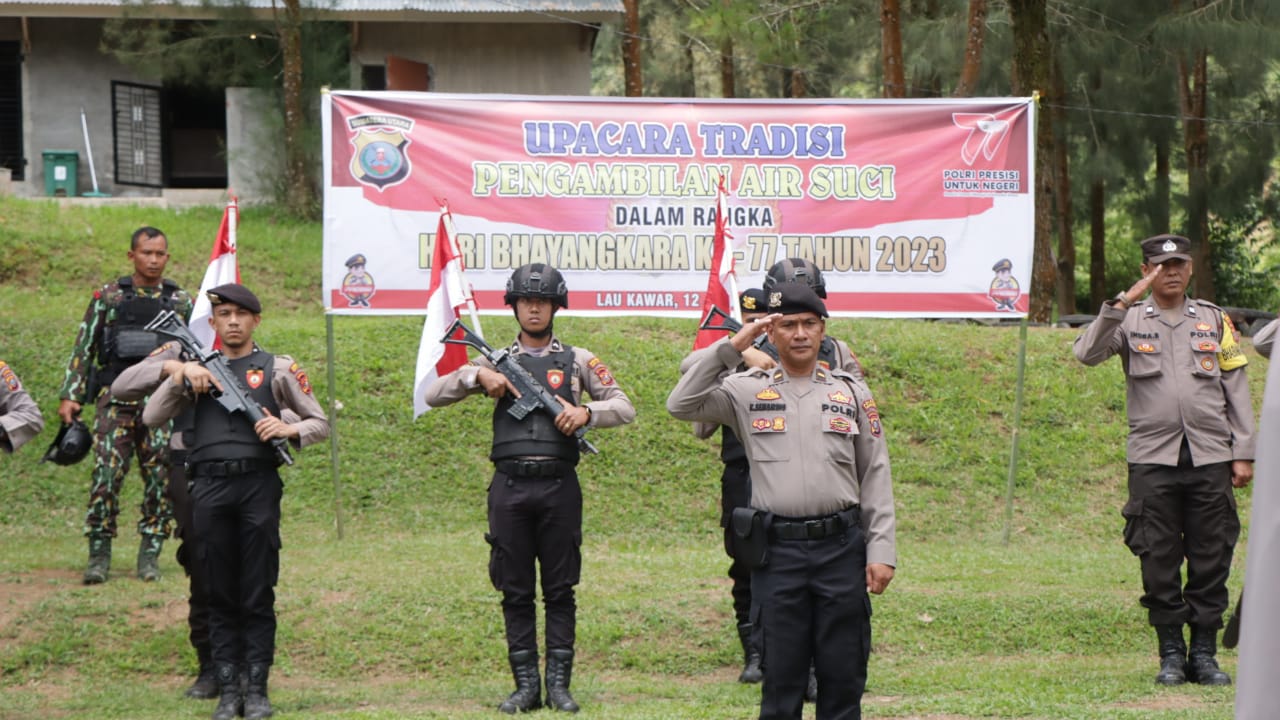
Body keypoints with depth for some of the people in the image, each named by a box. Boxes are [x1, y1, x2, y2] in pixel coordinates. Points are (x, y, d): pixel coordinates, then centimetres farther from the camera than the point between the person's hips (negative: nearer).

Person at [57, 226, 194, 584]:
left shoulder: (181, 302, 9)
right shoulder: (108, 298, 6)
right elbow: (83, 349, 7)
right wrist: (70, 396, 0)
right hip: (115, 398, -1)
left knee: (160, 478, -1)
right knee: (106, 474, -8)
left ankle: (150, 554, 8)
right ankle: (99, 554, -2)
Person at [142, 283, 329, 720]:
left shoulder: (277, 369, 10)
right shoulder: (198, 369, 16)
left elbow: (320, 424, 10)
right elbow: (152, 418, 6)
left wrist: (288, 429, -10)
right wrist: (181, 375, -6)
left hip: (258, 485, -2)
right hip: (209, 488, 2)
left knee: (259, 595, -1)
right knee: (221, 597, 5)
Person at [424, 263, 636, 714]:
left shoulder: (578, 360, 9)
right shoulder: (497, 361, 12)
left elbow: (624, 407, 3)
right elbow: (433, 395, 8)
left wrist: (586, 412, -16)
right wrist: (476, 376, -8)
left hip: (559, 486, -1)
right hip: (510, 487, 1)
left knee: (560, 589, 2)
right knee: (515, 592, 3)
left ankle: (559, 684, 7)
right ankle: (525, 685, 9)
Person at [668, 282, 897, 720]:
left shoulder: (851, 392, 10)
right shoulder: (747, 391, 6)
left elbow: (876, 477, 8)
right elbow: (681, 405, -10)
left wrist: (882, 550, 0)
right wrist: (731, 348, -11)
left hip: (841, 549, 1)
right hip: (777, 552, -1)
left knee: (843, 674, 5)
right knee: (781, 673, 4)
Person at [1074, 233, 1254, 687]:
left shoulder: (1214, 320, 13)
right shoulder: (1129, 320, 7)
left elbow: (1237, 391, 12)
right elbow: (1087, 354, -11)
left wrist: (1243, 454, 6)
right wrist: (1121, 304, -19)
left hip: (1210, 459, 2)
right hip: (1152, 460, -1)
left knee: (1211, 559, 2)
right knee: (1159, 561, 1)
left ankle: (1204, 654, 11)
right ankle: (1171, 654, 10)